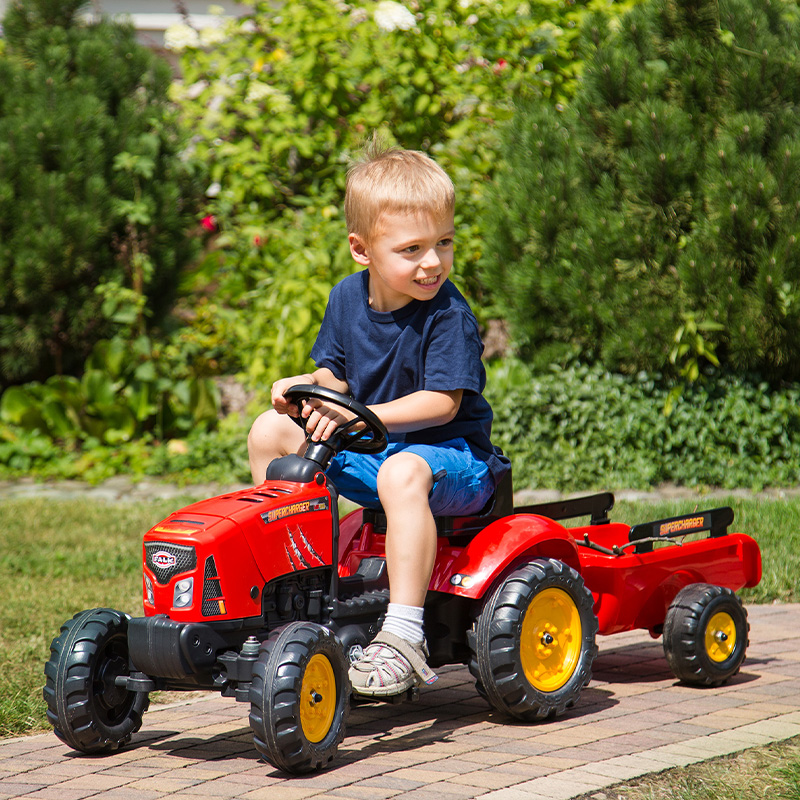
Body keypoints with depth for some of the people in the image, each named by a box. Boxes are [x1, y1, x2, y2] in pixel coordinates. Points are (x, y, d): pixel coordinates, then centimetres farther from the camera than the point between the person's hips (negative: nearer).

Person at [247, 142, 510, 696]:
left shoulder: (448, 315, -18)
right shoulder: (348, 298, 2)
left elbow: (442, 402, -24)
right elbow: (337, 373, 15)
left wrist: (361, 415, -32)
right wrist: (310, 386, -9)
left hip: (452, 454, -7)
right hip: (368, 452, 7)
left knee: (402, 473, -41)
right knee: (271, 430, 0)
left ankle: (403, 635, -46)